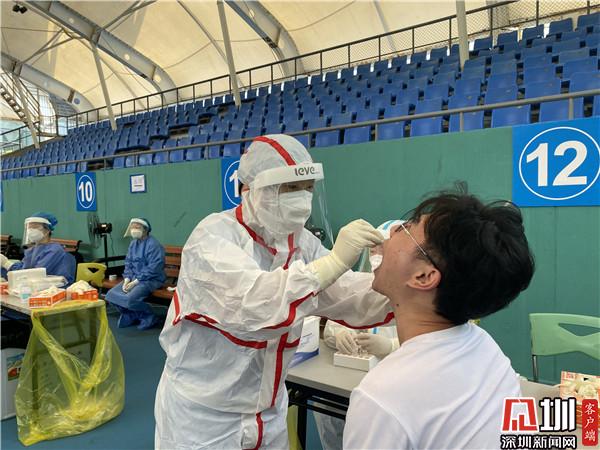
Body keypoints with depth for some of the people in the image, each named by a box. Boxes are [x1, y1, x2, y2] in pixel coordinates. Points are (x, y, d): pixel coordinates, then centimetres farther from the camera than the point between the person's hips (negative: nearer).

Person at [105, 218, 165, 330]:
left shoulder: (153, 245, -17)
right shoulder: (133, 243, 10)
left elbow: (153, 269, -22)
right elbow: (128, 264, 12)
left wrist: (135, 282, -21)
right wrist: (127, 280, -5)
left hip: (151, 279, -8)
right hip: (134, 278, 8)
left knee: (130, 299, -28)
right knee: (111, 295, -5)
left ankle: (150, 317, -2)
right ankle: (131, 315, 16)